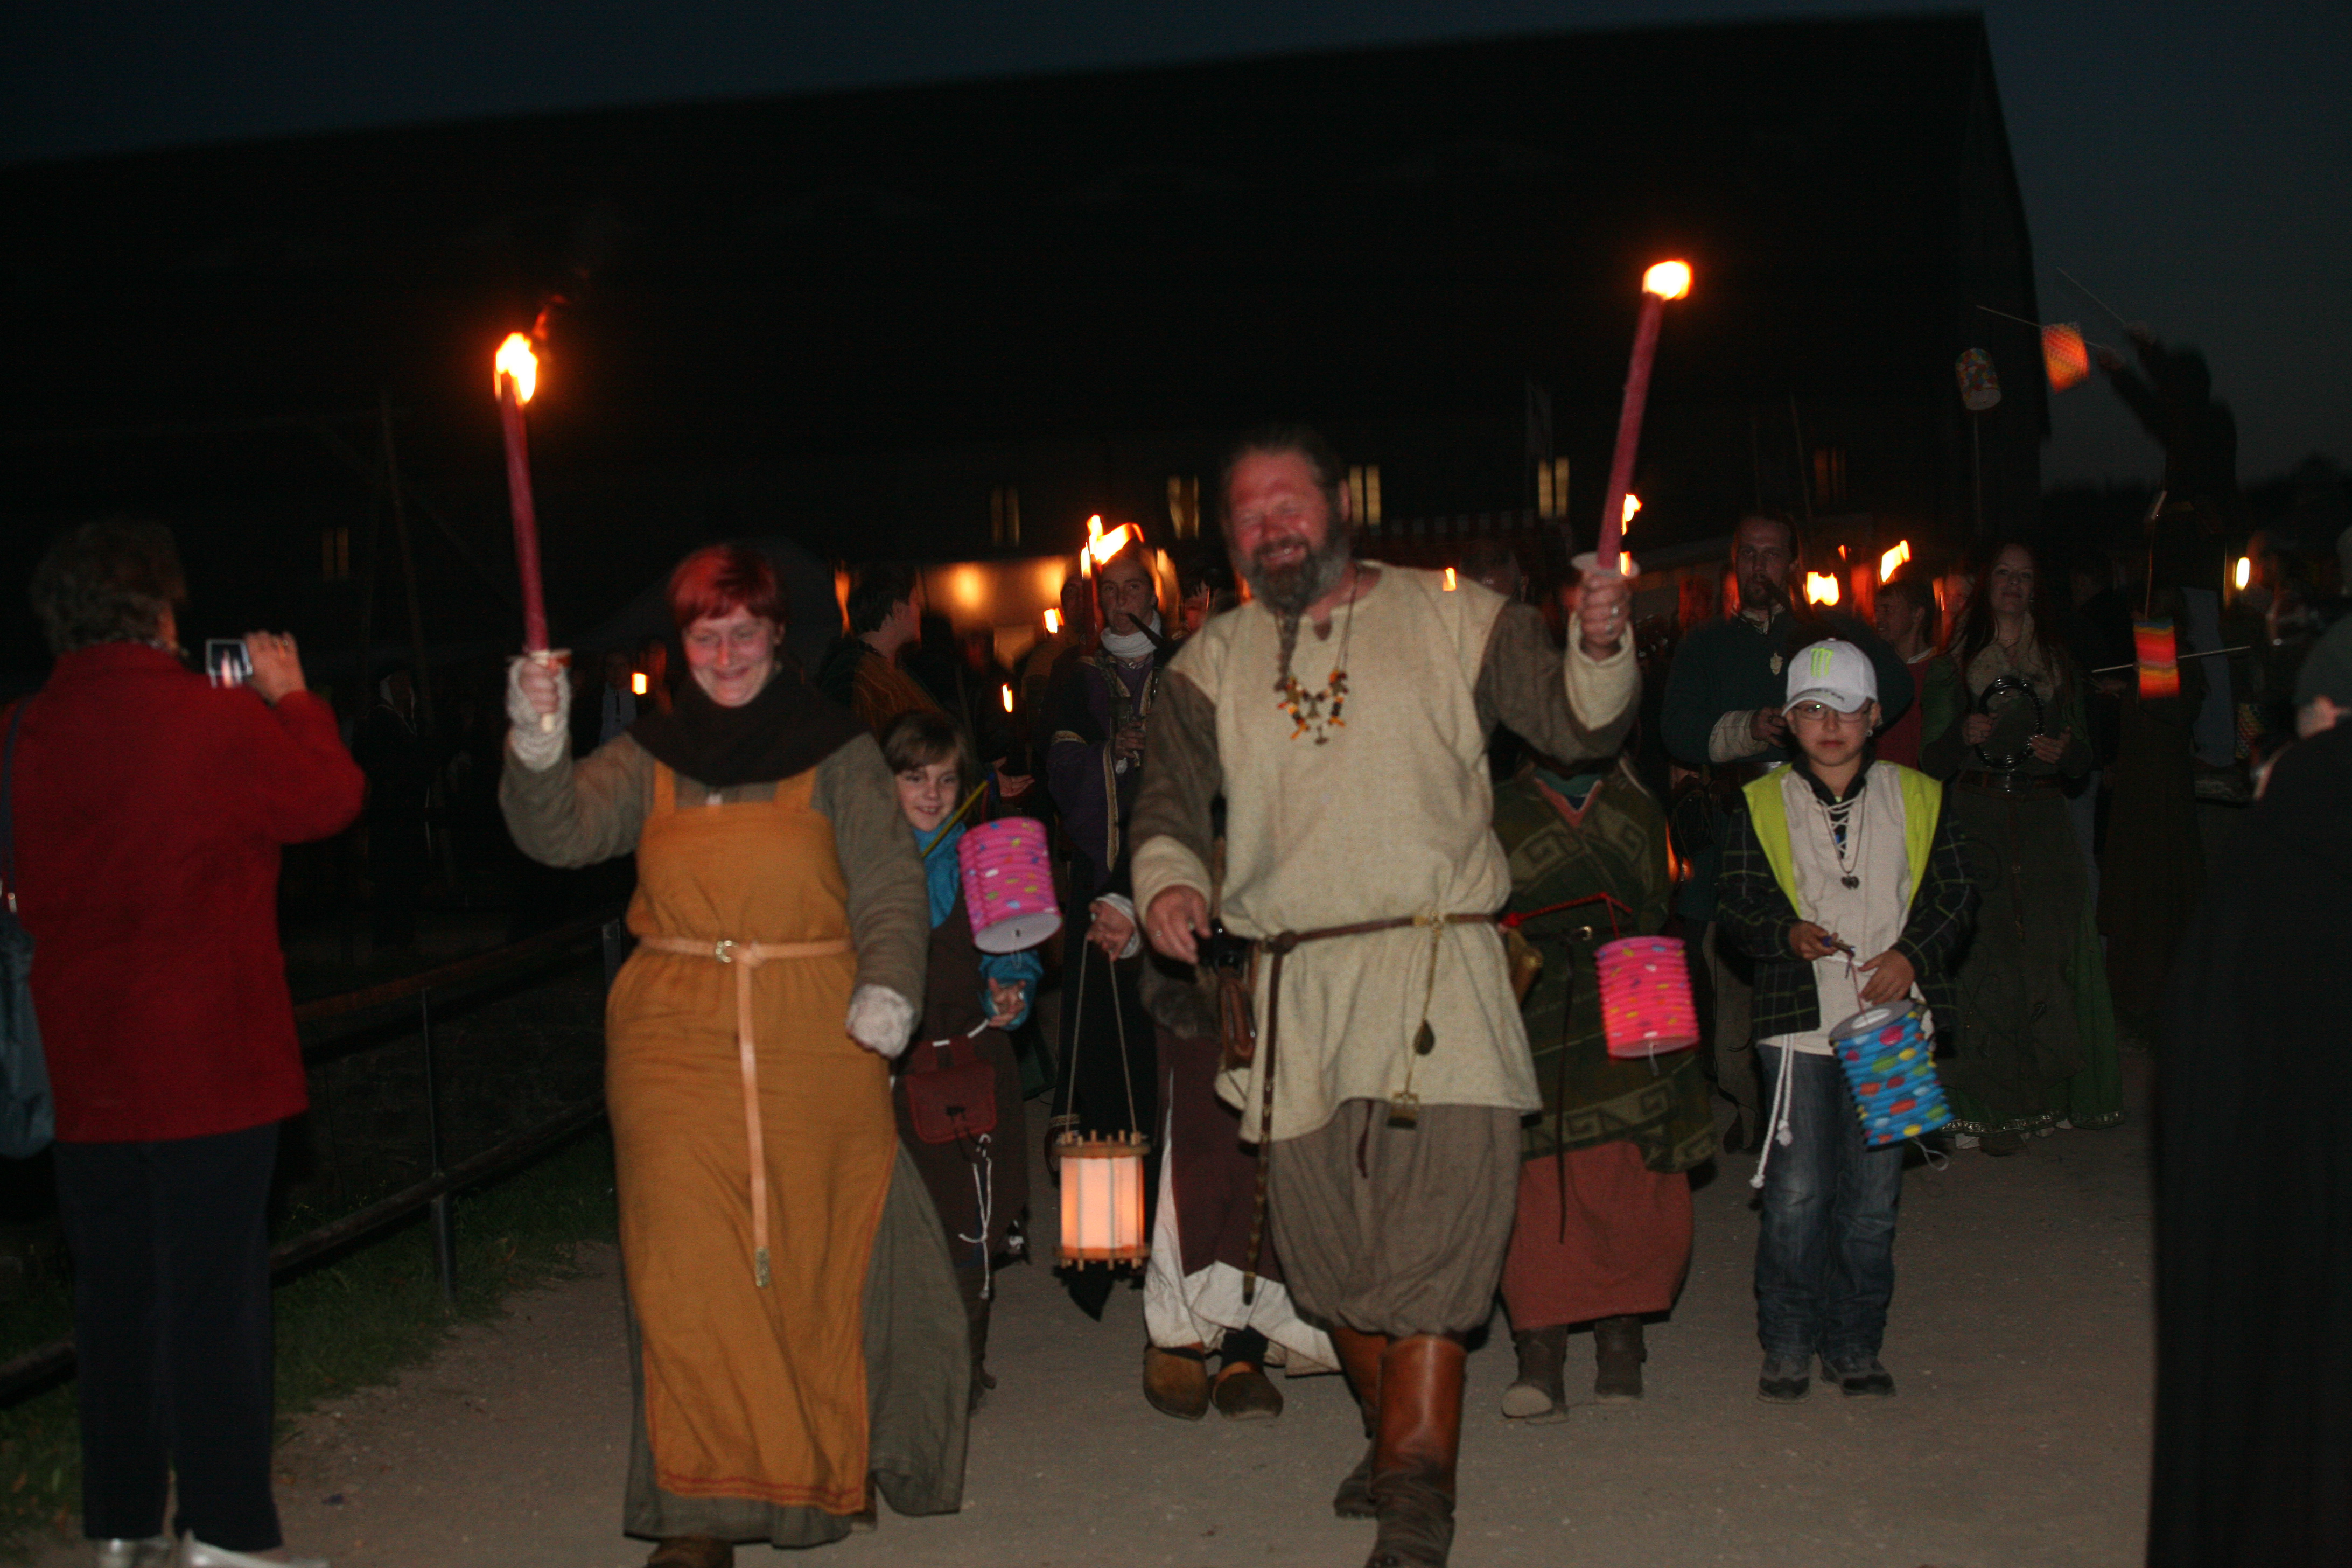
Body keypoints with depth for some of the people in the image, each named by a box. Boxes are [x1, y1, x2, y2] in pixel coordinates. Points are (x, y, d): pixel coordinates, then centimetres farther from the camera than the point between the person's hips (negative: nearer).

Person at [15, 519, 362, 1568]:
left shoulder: (26, 733, 1)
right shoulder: (219, 719, -13)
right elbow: (331, 798, 1)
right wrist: (290, 698, 15)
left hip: (79, 1071, 5)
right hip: (209, 1062, -5)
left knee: (113, 1291, 12)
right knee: (215, 1289, 0)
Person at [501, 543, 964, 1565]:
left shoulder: (838, 752, 6)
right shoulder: (649, 758, 10)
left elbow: (891, 884, 3)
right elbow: (560, 832, -3)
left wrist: (887, 985, -13)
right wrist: (538, 749, -20)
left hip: (815, 1038, -1)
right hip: (675, 1041, 1)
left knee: (814, 1256, 6)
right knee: (687, 1261, -4)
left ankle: (824, 1466, 27)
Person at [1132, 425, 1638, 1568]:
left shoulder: (1452, 621, 7)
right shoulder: (1213, 666, 13)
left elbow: (1577, 726, 5)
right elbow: (1172, 794, 8)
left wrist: (1601, 649, -16)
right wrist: (1167, 874, -13)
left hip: (1439, 968, -3)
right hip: (1296, 986, 3)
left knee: (1438, 1213, -13)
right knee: (1329, 1237, 8)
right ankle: (1396, 1432, 29)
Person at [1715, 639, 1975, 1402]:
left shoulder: (1916, 799, 10)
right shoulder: (1762, 806, 7)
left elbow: (1955, 897, 11)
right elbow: (1737, 908, 5)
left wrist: (1911, 954, -6)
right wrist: (1790, 933, -15)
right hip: (1801, 1023, -1)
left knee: (1872, 1196, 5)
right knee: (1798, 1191, -5)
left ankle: (1855, 1347, 18)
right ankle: (1786, 1347, 9)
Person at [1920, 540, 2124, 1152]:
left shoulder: (2060, 666, 16)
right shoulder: (1952, 667, 9)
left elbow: (2083, 759, 16)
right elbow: (1932, 762, 5)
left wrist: (2065, 750, -6)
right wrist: (1963, 735, -15)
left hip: (2043, 821, 2)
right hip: (1975, 821, -2)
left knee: (2052, 955, -5)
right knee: (1984, 958, -8)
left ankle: (2049, 1090, 6)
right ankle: (1994, 1105, -4)